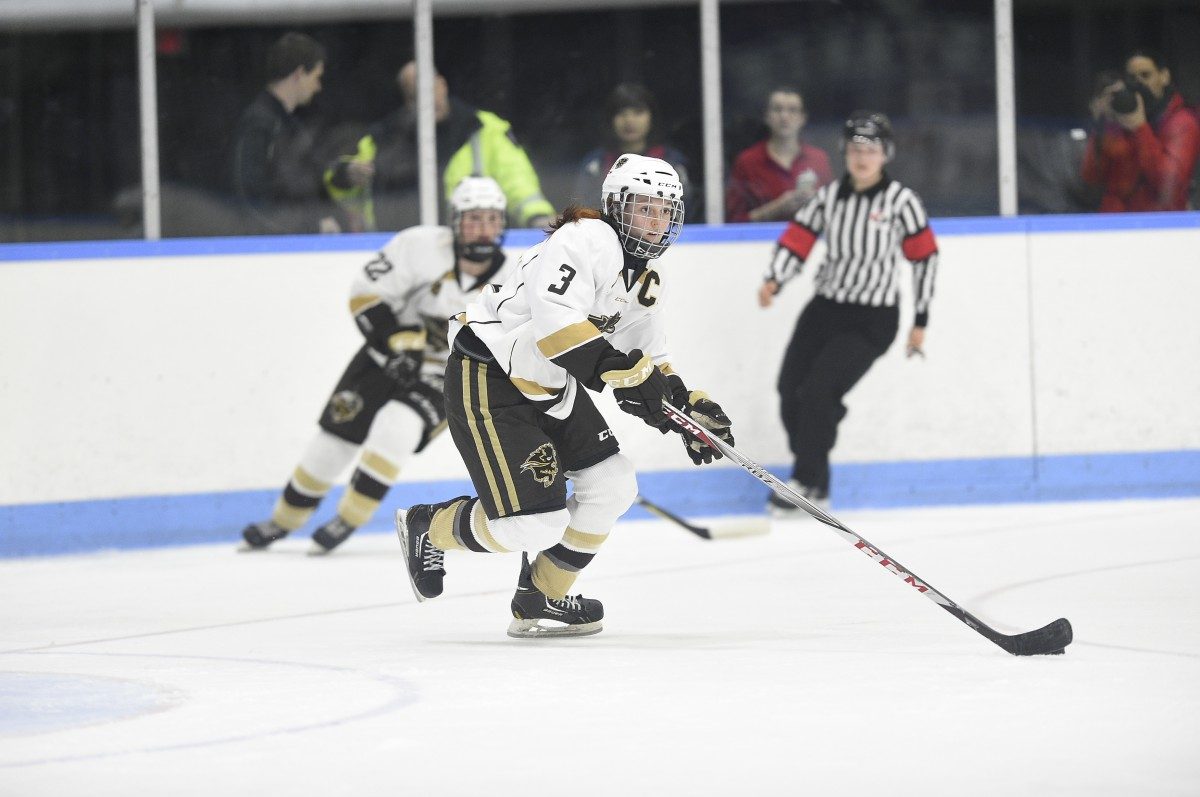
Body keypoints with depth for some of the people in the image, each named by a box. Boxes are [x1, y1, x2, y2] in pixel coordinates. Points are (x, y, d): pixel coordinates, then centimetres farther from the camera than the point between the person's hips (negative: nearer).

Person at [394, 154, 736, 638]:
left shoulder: (644, 284, 13)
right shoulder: (589, 239, -18)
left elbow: (649, 364, 20)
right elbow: (556, 318, -32)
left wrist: (693, 409, 5)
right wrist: (625, 372, -34)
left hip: (552, 389, 10)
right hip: (488, 380, -10)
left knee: (613, 487, 4)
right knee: (535, 523, -15)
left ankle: (539, 601, 18)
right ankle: (428, 528, 13)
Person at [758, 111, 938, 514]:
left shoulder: (901, 201, -7)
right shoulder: (829, 196, 3)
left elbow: (925, 256, -2)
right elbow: (796, 240, 1)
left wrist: (920, 321, 0)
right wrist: (774, 280, -18)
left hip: (873, 319, -5)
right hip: (826, 309, 5)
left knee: (817, 392, -18)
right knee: (790, 389, -5)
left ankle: (808, 483, -5)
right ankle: (811, 479, 13)